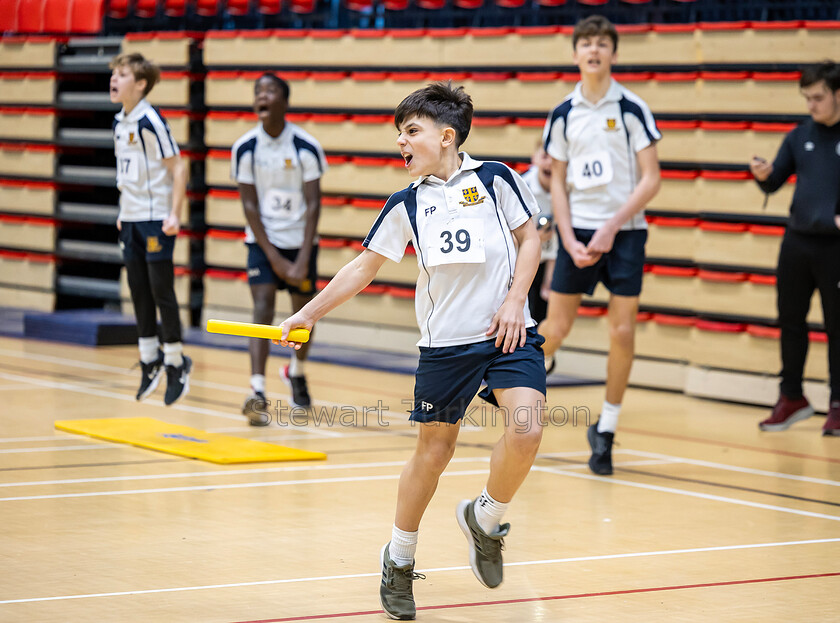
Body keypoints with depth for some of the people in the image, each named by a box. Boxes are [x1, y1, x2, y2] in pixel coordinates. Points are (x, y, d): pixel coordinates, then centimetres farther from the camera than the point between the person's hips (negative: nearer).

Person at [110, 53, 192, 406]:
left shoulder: (150, 121, -13)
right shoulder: (120, 122, 10)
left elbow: (178, 169, -13)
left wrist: (175, 214, -18)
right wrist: (123, 213, 18)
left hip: (155, 220, -8)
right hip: (130, 221, 8)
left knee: (161, 290, -3)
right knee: (138, 291, 11)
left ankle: (176, 363, 7)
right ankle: (150, 360, 20)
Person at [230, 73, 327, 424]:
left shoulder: (306, 147, -12)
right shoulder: (245, 148, -9)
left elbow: (313, 204, -10)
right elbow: (250, 205, -7)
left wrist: (303, 260, -17)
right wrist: (275, 258, -12)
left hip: (301, 240, 1)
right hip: (263, 240, -1)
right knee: (263, 306, -16)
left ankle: (296, 372, 41)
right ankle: (257, 394, -24)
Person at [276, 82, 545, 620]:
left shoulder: (493, 178, 0)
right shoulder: (406, 204, 7)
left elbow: (530, 238, 6)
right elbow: (365, 267, 13)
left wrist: (514, 301, -7)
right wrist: (309, 314, 8)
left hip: (508, 332, -2)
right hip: (445, 342, 2)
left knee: (527, 430, -21)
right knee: (434, 450, 6)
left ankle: (486, 519, 8)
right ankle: (399, 560, 25)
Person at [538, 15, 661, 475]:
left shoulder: (632, 109, -4)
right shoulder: (562, 116, 4)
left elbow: (651, 179, -5)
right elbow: (557, 182, 8)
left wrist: (611, 227, -14)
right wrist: (569, 241, -4)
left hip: (624, 232, -2)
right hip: (578, 231, 2)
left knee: (622, 333, -3)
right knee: (556, 328, 0)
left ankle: (605, 430, 10)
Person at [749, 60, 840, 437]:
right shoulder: (801, 136, 9)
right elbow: (774, 183, 12)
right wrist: (764, 175, -11)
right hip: (797, 240, 5)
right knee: (790, 321, 9)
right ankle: (792, 398, 22)